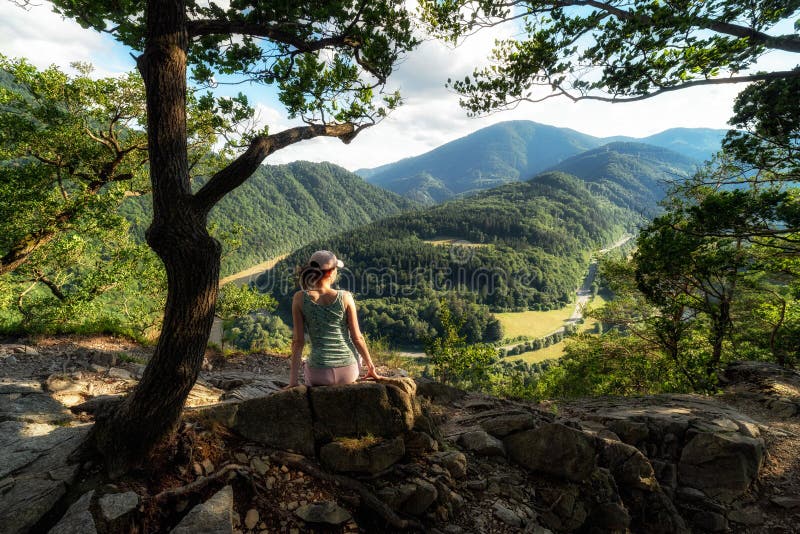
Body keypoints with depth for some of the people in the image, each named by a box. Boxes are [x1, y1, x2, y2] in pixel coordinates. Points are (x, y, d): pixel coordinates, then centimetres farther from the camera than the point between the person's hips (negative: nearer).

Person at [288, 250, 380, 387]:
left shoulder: (300, 298, -9)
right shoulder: (345, 297, -9)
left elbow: (298, 341, -8)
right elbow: (357, 338, -6)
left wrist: (293, 378, 0)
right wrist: (371, 368, 7)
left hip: (320, 373, 0)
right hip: (348, 370, 1)